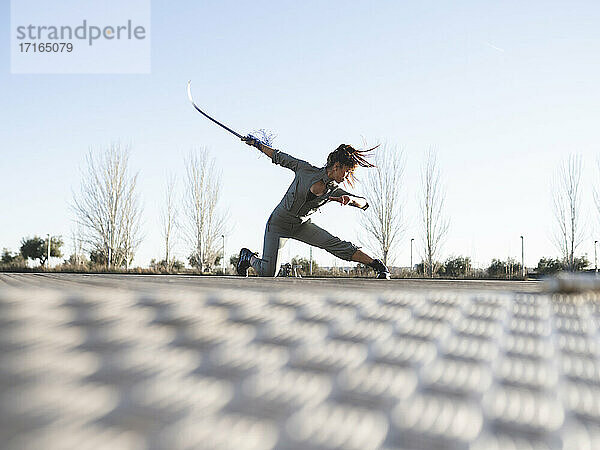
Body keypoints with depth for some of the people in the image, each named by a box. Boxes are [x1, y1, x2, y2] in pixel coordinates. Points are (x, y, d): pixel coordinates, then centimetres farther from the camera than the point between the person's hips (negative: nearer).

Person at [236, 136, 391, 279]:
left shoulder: (334, 191, -7)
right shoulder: (306, 169, -16)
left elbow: (364, 203, -13)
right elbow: (280, 157, -2)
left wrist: (351, 198, -36)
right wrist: (257, 144, 5)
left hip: (302, 225, 3)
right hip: (279, 223, -3)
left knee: (335, 244, -21)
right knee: (268, 272, -12)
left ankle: (377, 265, -20)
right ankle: (248, 256, 19)